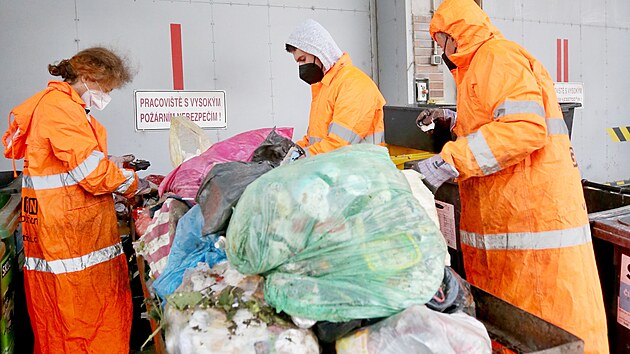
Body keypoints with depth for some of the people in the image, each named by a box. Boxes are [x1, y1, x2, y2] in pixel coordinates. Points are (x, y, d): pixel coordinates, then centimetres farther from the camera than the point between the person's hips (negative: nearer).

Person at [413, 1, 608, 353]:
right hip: (505, 223, 10)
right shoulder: (483, 63, 24)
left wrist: (444, 163, -25)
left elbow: (525, 127, -24)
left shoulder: (497, 56, -8)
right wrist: (457, 121, 23)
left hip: (534, 225, -10)